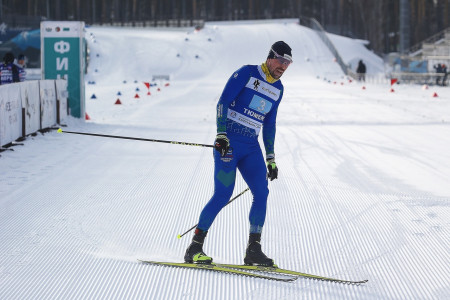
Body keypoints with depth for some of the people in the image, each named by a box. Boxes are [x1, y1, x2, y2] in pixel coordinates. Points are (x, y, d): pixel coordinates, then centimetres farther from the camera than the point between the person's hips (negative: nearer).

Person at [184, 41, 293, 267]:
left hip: (251, 147, 7)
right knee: (223, 194, -14)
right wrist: (221, 134, -21)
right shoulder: (246, 73, -5)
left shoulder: (277, 89, 15)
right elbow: (223, 101, -10)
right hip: (228, 142, -6)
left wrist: (271, 158, 20)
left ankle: (253, 250, 0)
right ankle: (194, 248, -6)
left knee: (262, 193, -7)